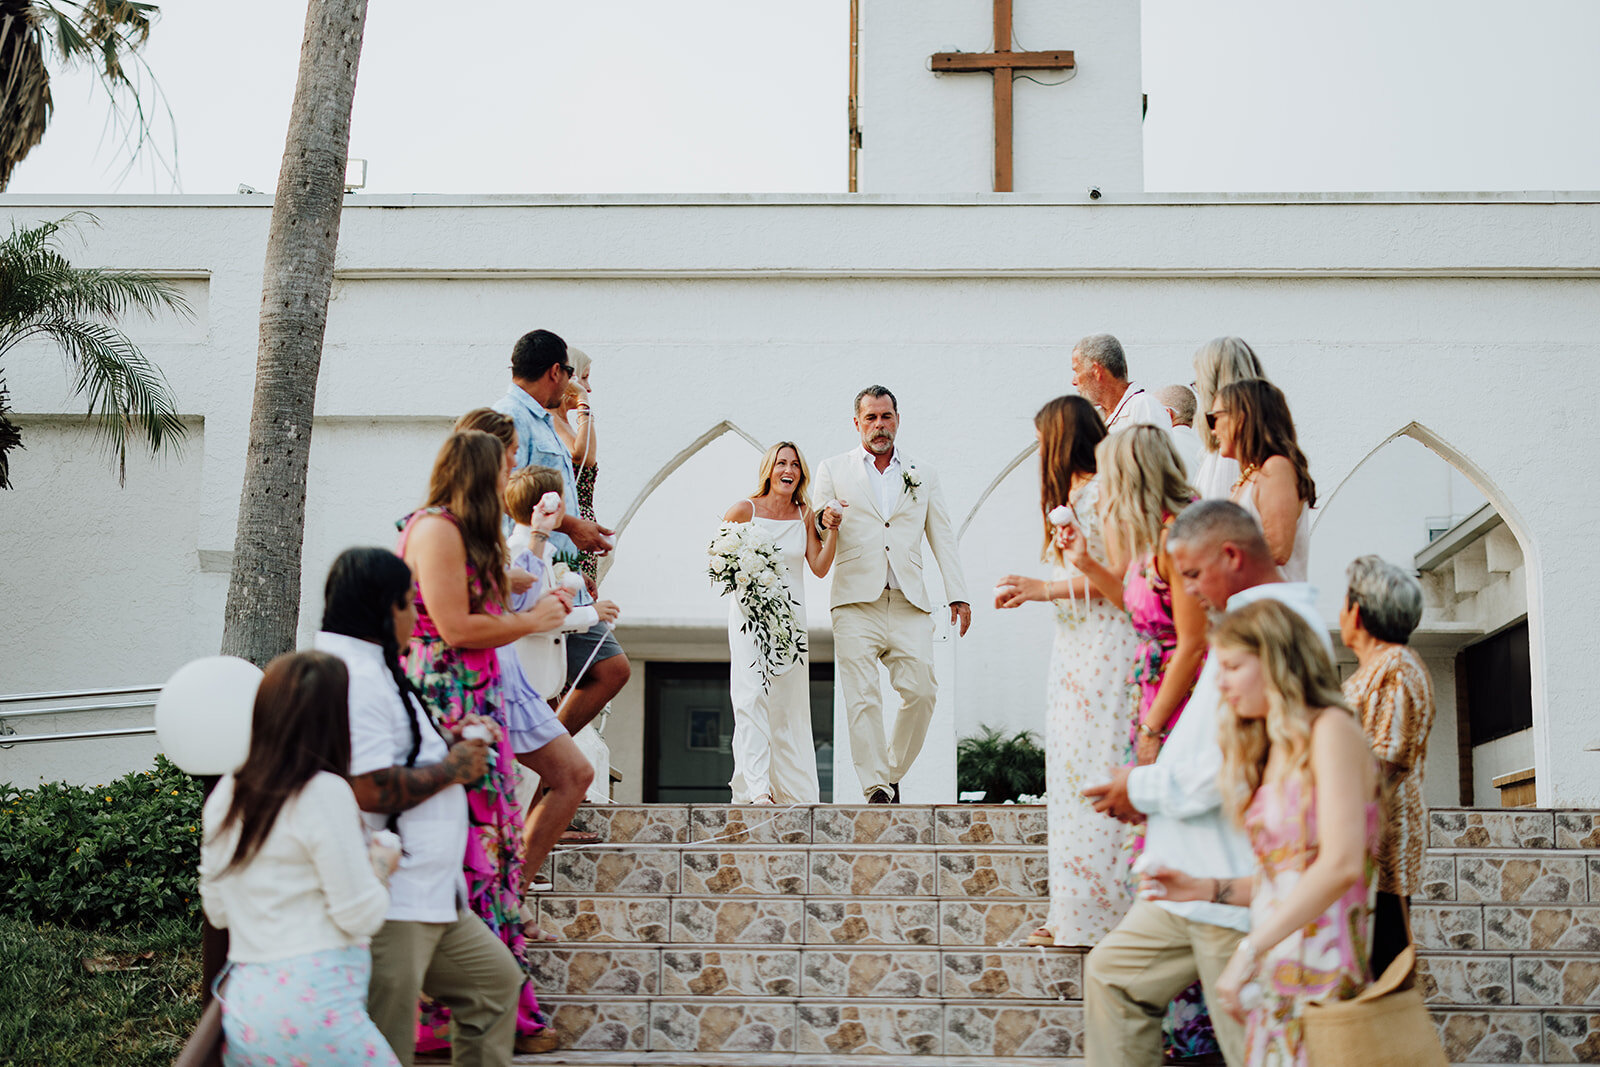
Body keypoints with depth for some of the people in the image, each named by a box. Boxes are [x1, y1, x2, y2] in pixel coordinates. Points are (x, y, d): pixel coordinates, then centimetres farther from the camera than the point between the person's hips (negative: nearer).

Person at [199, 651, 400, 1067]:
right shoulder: (325, 792, -11)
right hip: (310, 1006, -7)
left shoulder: (225, 795, 10)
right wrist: (379, 866, 10)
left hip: (241, 1008, 8)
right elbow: (361, 915, -10)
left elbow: (217, 911, 17)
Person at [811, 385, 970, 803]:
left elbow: (943, 539, 17)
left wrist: (957, 595, 7)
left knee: (921, 691, -9)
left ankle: (893, 773, 10)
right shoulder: (833, 470, 14)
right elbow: (815, 537, 11)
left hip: (909, 603, 2)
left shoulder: (923, 477, 19)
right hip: (857, 601, -2)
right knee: (863, 698, -11)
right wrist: (824, 522, -14)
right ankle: (876, 789, -9)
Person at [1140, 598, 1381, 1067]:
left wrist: (1249, 949, -18)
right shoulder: (1272, 751, 19)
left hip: (1321, 975, -7)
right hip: (1275, 982, 7)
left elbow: (1341, 864, -18)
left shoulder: (1330, 729, -6)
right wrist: (1209, 888, 10)